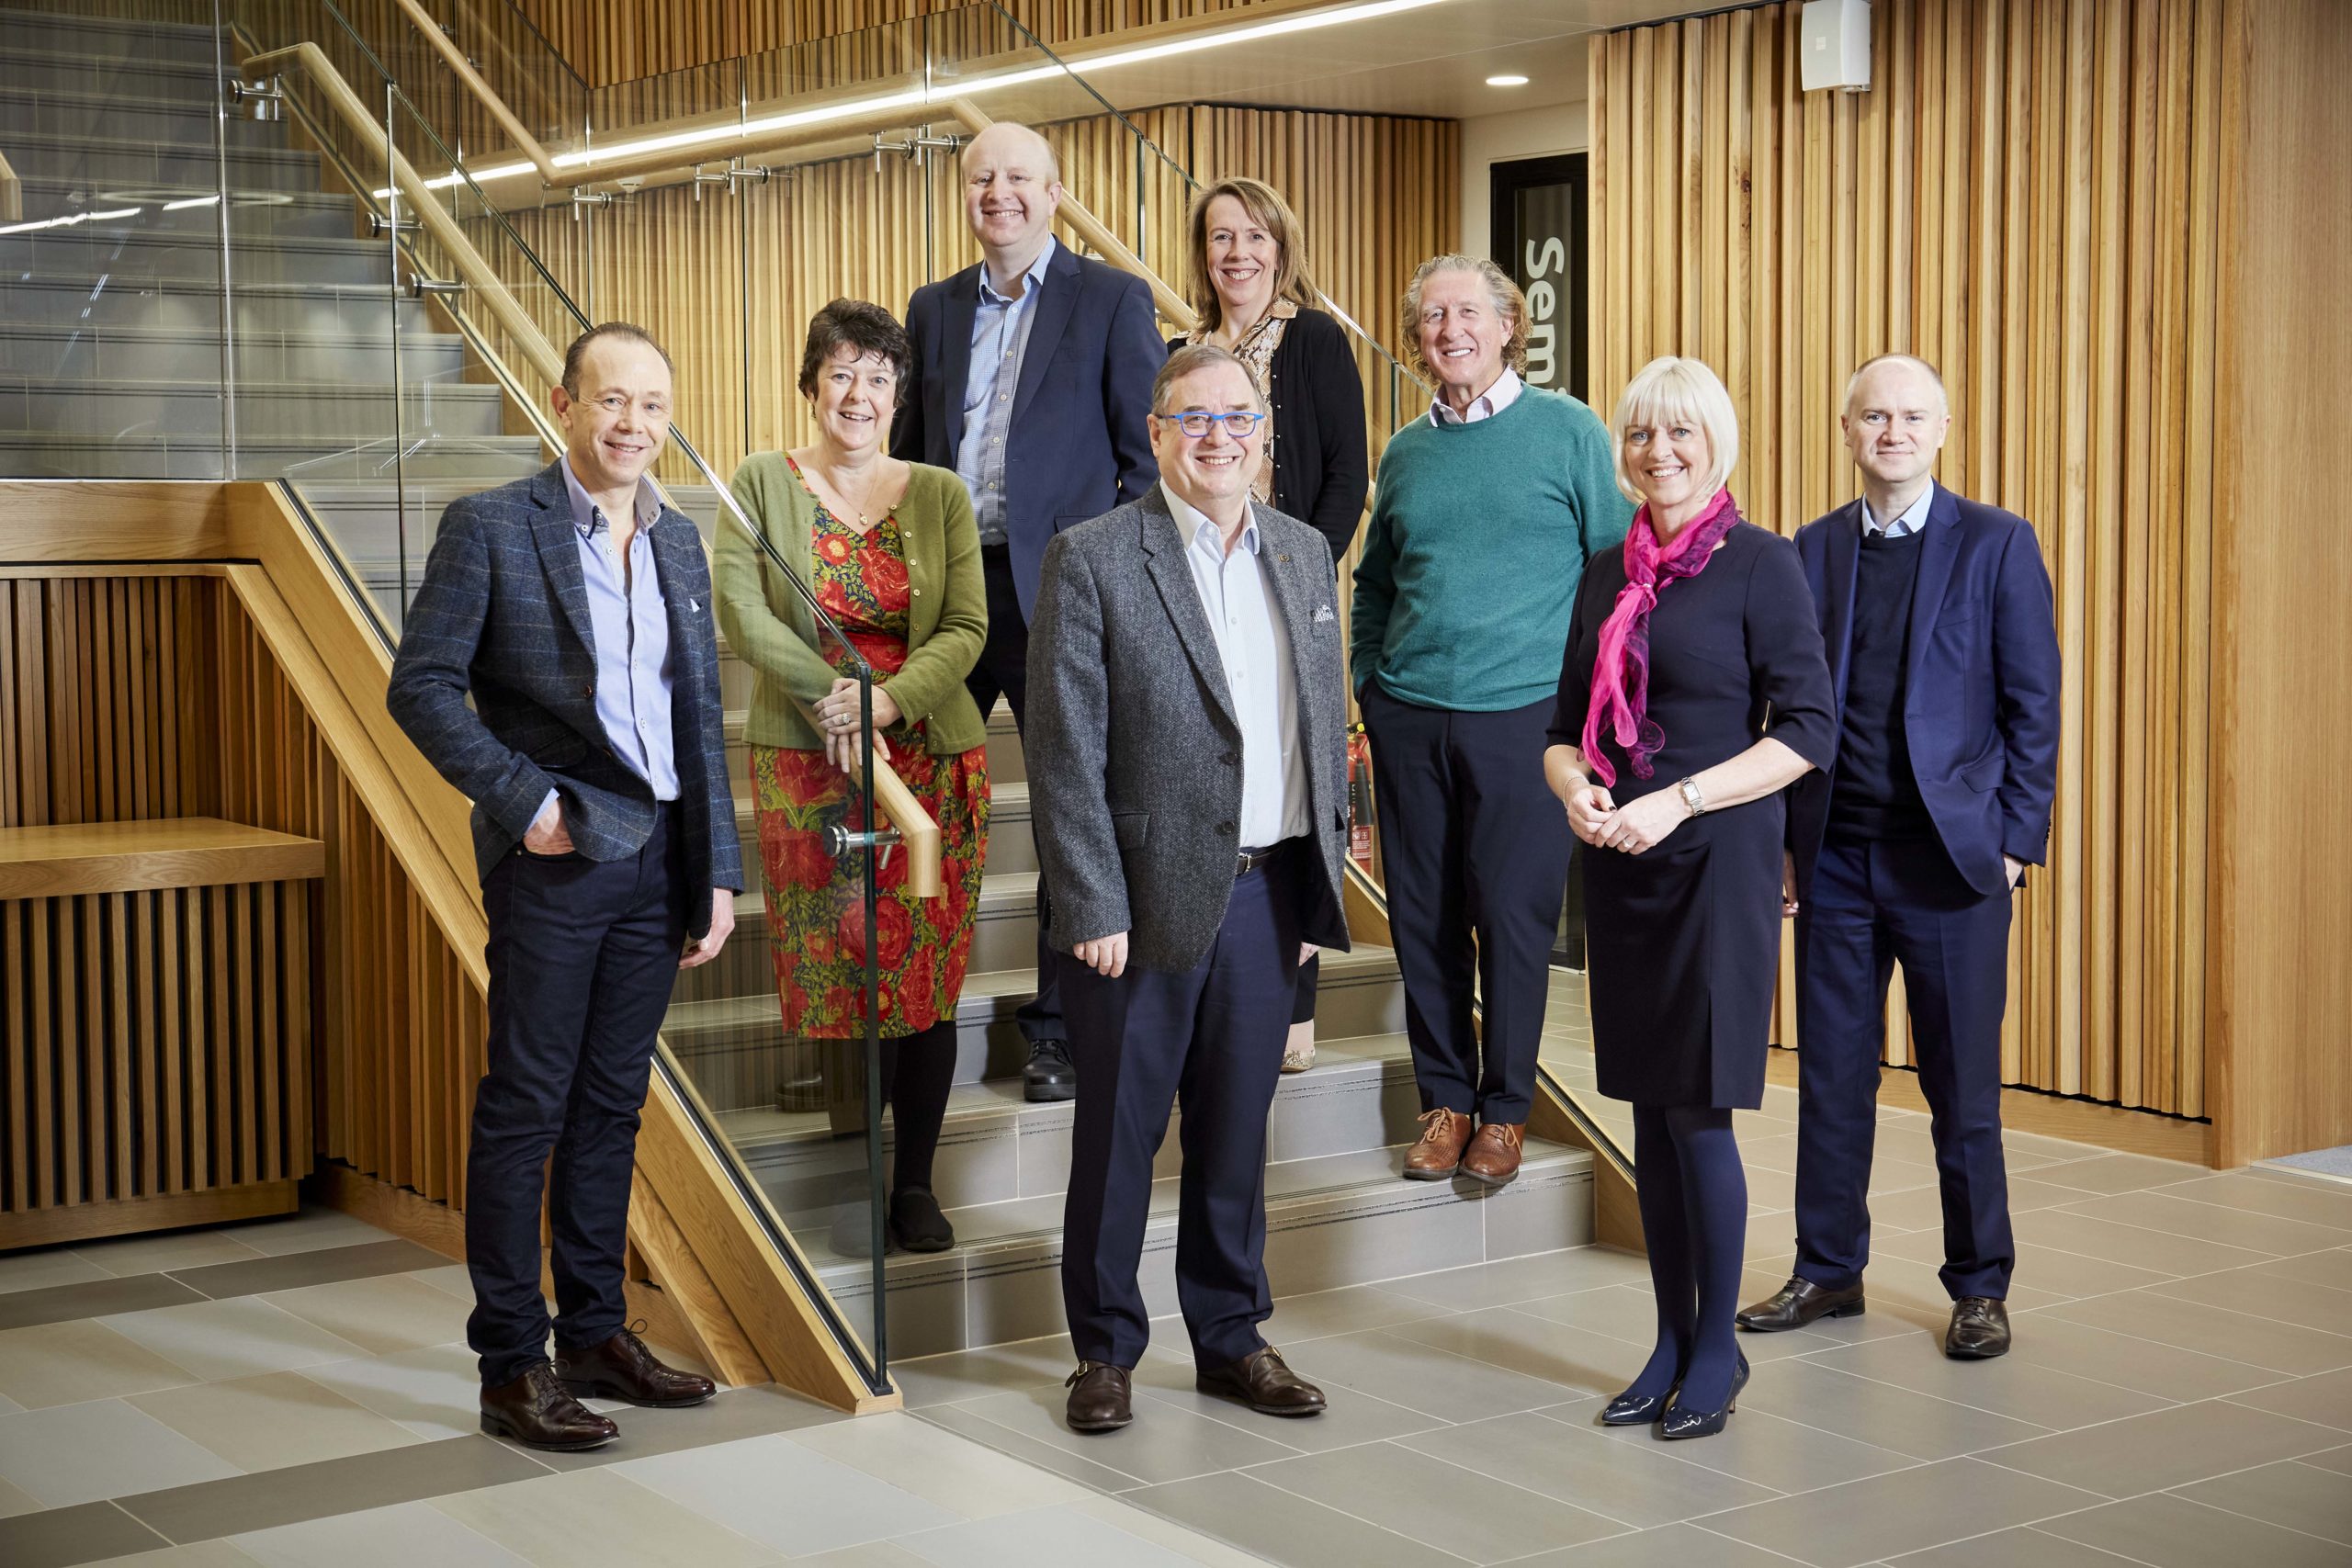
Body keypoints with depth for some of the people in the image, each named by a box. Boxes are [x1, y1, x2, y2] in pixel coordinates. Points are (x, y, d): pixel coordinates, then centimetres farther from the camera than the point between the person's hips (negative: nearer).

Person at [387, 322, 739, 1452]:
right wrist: (522, 800, -14)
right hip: (556, 856, -6)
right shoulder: (490, 527, -5)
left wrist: (717, 872, 11)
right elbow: (421, 686, -8)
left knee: (611, 1104, 13)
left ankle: (594, 1334, 23)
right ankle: (511, 1368, 6)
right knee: (524, 1109, -1)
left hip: (657, 858, 6)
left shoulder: (677, 542, 13)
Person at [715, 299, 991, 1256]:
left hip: (930, 758, 2)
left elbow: (967, 628, -1)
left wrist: (889, 699, -17)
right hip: (805, 765, -2)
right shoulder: (764, 485, 2)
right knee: (827, 976, -1)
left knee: (926, 974, 4)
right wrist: (830, 696, -20)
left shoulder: (939, 495, 7)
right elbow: (738, 610, -10)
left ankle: (914, 1184, 15)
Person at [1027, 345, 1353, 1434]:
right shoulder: (1093, 560, -7)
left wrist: (1321, 886, 10)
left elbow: (1326, 729, 14)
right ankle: (1104, 1349, 20)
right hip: (1149, 895, -4)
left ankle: (1231, 1339, 27)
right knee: (1119, 1129, 6)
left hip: (1267, 895, 5)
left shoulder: (1304, 555, 10)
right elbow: (1066, 753, -10)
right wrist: (1093, 909, -13)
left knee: (1237, 1128, 14)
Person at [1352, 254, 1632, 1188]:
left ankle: (1505, 1110, 14)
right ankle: (1445, 1100, 20)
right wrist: (1368, 682, 11)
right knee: (1424, 917, 7)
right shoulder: (1406, 452, 11)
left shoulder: (1568, 431, 0)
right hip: (1409, 718, 4)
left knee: (1513, 917, 0)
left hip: (1522, 716, -4)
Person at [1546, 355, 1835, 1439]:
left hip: (1718, 860, -6)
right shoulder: (1608, 575, 12)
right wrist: (1575, 787, -7)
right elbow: (1566, 726, 16)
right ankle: (1673, 1340, 21)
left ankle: (1719, 1347, 12)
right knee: (1650, 1109, 10)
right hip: (1621, 865, 6)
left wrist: (1676, 800, -18)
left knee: (1698, 1109, -4)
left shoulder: (1758, 563, -5)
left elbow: (1808, 731, -11)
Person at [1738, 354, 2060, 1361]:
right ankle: (1828, 1269, 23)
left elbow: (2034, 704, -2)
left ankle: (1980, 1286, 17)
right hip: (1835, 860, 3)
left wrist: (2015, 840, -7)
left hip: (1951, 860, -3)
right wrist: (1786, 838, 4)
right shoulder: (1812, 549, 8)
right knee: (1831, 1079, 10)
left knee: (1963, 1089, 4)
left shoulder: (1997, 544, -1)